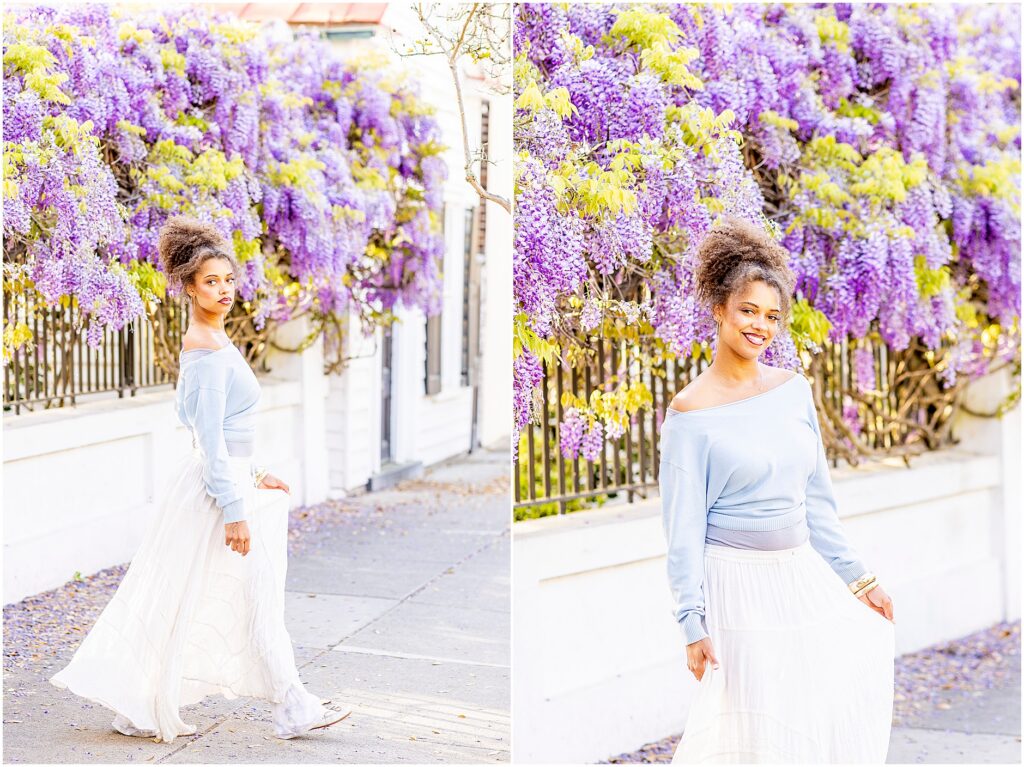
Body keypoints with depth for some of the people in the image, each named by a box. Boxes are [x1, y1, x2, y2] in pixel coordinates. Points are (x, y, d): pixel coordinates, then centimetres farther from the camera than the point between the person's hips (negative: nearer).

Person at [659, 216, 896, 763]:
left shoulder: (794, 389, 4)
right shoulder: (691, 410, -11)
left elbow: (817, 496, 12)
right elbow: (684, 526, -10)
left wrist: (857, 575, 12)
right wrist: (693, 622, -14)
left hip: (804, 574, 6)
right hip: (738, 582, -6)